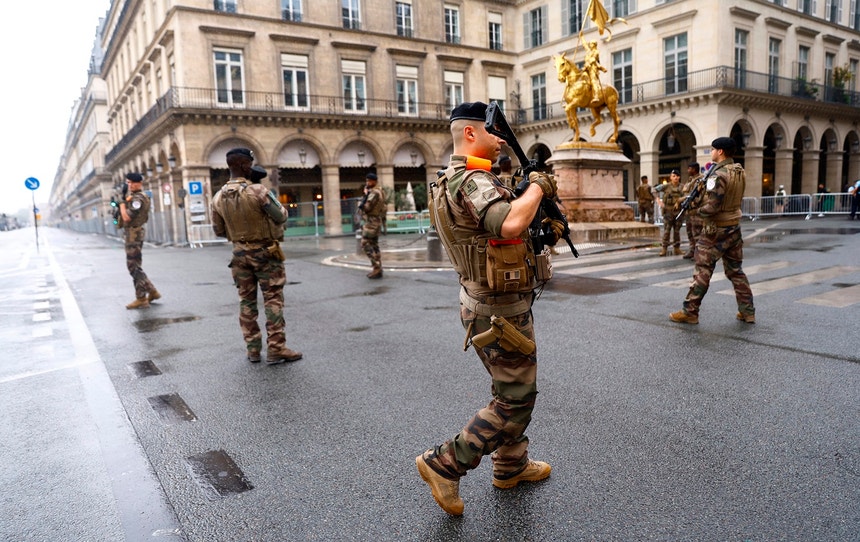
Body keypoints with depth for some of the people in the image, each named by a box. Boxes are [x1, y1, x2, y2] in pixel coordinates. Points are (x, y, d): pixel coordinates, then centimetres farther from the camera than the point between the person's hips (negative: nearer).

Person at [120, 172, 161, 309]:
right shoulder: (133, 195, 17)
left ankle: (141, 299, -3)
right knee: (135, 266, 15)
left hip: (134, 234, -10)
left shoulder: (138, 198, -16)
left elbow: (127, 217, -21)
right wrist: (123, 201, 6)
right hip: (133, 233, 10)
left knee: (134, 266, -7)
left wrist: (122, 203, -9)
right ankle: (152, 291, 19)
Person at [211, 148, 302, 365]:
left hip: (240, 253, 5)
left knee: (246, 300, 12)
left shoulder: (218, 198, 0)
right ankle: (276, 349, 0)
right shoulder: (257, 190, -17)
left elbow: (218, 231, 8)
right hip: (264, 252, -5)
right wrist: (268, 195, 5)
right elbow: (281, 216, -9)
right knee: (273, 300, 0)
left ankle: (253, 349, 17)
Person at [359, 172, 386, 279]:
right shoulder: (378, 192, 16)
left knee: (365, 244, -10)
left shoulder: (374, 193, -17)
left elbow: (366, 208, -22)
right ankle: (378, 270, 11)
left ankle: (377, 268, -13)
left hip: (372, 222, -10)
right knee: (374, 246, 10)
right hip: (375, 221, 10)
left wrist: (365, 195, -12)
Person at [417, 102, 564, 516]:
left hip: (484, 304, 10)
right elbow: (510, 223, -41)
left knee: (510, 388, 22)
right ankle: (445, 464, 8)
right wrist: (537, 187, -23)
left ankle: (511, 466, 37)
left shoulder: (454, 179, 12)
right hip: (501, 310, -10)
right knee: (516, 399, 2)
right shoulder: (473, 180, -21)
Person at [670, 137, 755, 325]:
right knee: (736, 270, 15)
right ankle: (747, 311, 17)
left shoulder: (718, 175, -18)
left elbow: (712, 207, -24)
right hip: (735, 227, 8)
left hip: (716, 230, -8)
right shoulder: (740, 172, 7)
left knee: (703, 270, -1)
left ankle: (690, 312, 5)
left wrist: (699, 210, -4)